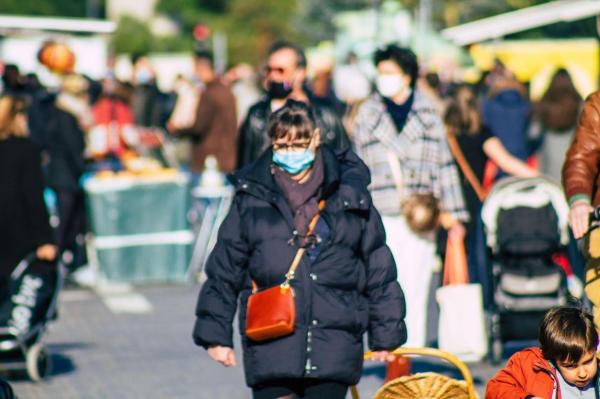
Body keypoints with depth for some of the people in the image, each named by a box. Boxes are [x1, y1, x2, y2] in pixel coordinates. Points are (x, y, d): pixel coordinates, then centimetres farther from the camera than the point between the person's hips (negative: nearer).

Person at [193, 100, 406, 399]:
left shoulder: (350, 193, 6)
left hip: (334, 341, 0)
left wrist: (385, 334, 13)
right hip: (271, 346, 0)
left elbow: (379, 268, 12)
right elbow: (224, 271, 11)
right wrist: (216, 334, 9)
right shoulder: (251, 197, 5)